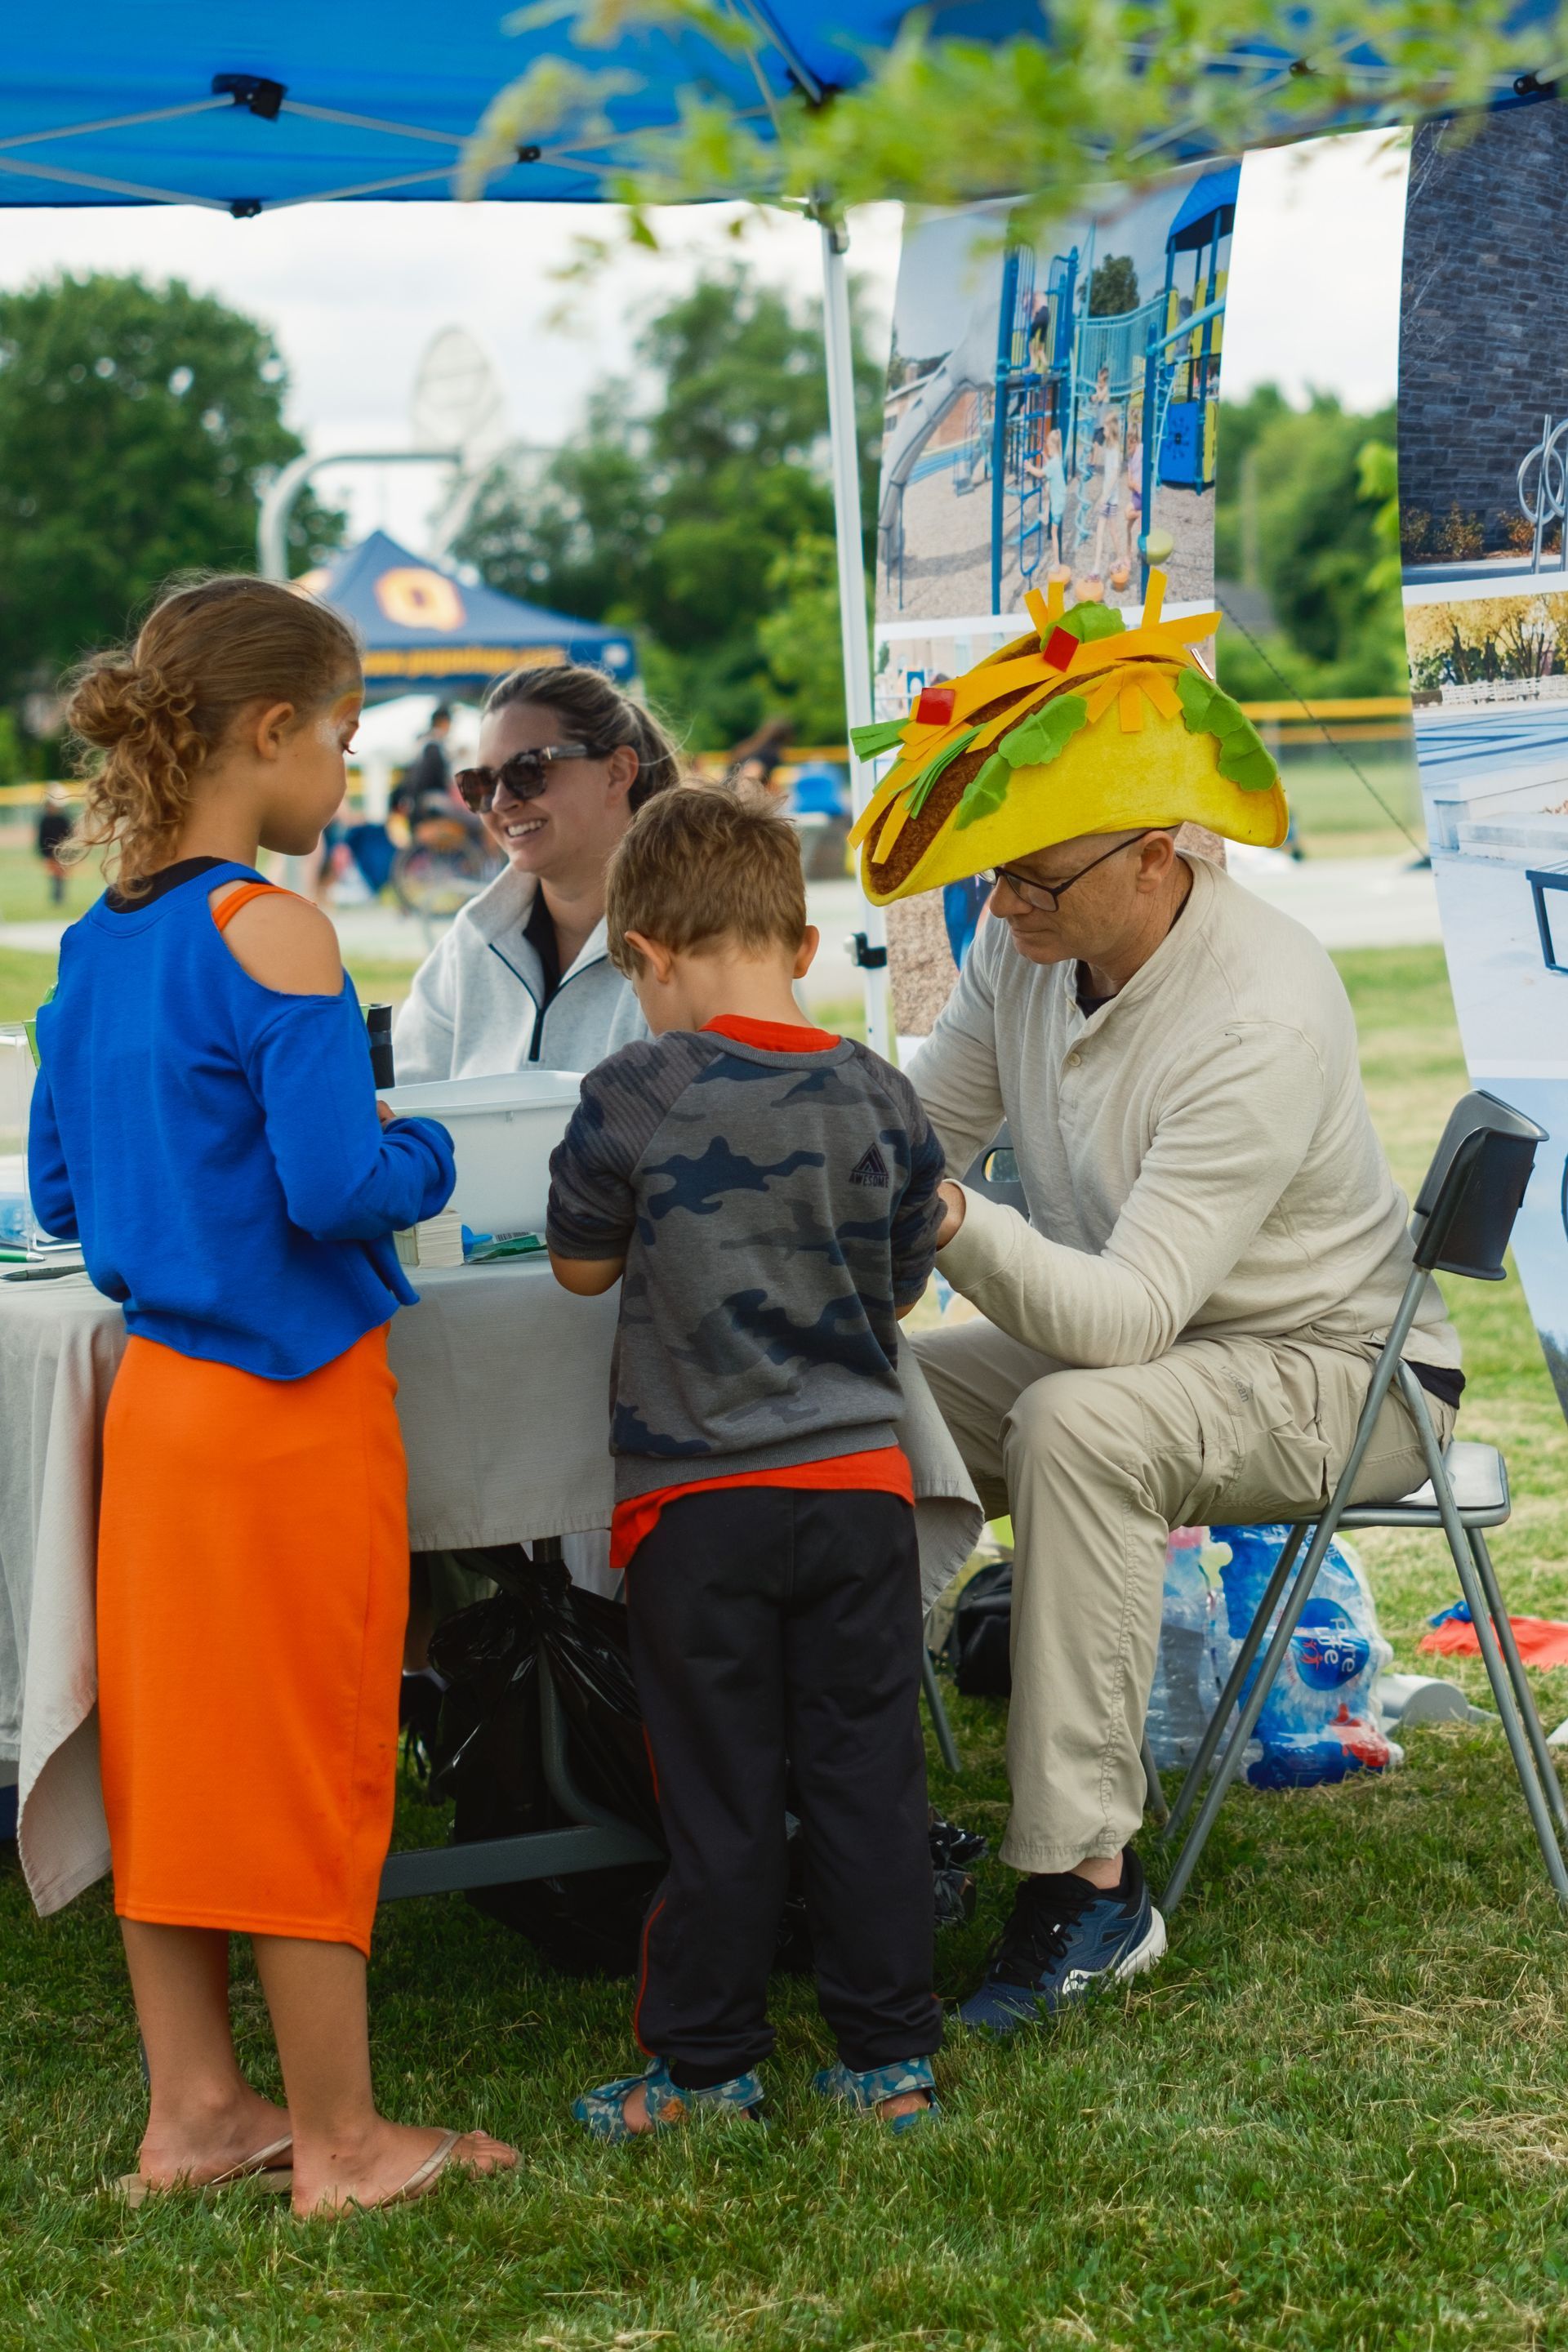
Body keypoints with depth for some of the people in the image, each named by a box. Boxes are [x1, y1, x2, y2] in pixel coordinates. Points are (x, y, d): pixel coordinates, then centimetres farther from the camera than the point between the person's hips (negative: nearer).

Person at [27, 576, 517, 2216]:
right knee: (310, 1760, 3)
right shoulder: (274, 937, -18)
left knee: (169, 1742, 14)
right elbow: (337, 1187, -22)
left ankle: (190, 2108, 24)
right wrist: (421, 1154, -2)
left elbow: (59, 1189, 12)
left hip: (155, 1391, 8)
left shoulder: (96, 943, 6)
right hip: (294, 1402, -7)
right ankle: (338, 2141, 14)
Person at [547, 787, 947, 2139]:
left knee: (719, 1792, 6)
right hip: (859, 1483, 3)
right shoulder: (881, 1100, -2)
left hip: (699, 1496, -2)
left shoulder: (633, 1099, -11)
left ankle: (707, 2064, 17)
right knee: (868, 1773, 10)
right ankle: (891, 2055, 17)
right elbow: (902, 1286, 9)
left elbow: (581, 1266, 2)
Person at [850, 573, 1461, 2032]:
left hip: (1335, 1368, -8)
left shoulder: (1262, 1020, -30)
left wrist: (958, 1230, -50)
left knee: (1079, 1424, -36)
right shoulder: (1027, 941, -6)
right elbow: (927, 1123, 6)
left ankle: (1086, 1877, -30)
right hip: (1123, 1333, 8)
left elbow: (1129, 1314, -34)